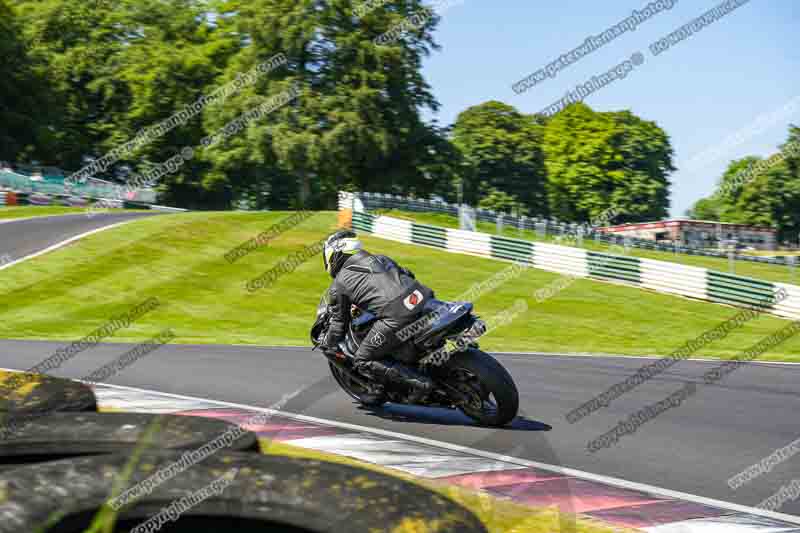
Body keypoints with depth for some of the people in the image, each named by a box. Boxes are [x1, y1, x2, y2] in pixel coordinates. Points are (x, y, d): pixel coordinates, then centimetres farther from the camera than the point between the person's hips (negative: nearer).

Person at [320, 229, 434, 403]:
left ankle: (420, 383, -4)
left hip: (397, 315, -7)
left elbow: (339, 321, 19)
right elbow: (407, 274, 32)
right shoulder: (381, 258, 28)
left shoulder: (339, 284, 13)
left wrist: (327, 344, 37)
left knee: (363, 362, 5)